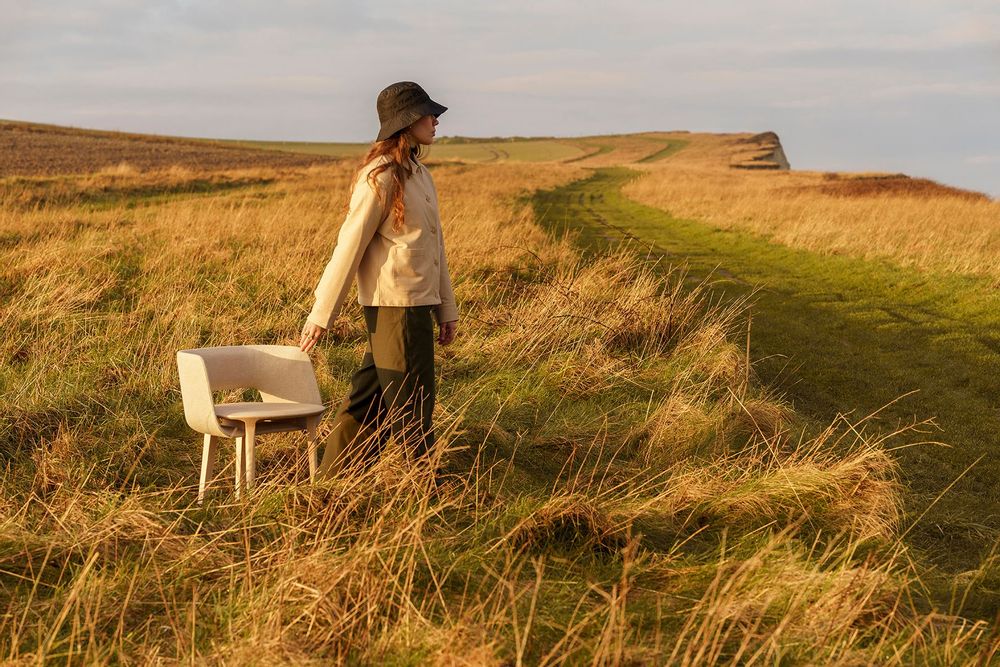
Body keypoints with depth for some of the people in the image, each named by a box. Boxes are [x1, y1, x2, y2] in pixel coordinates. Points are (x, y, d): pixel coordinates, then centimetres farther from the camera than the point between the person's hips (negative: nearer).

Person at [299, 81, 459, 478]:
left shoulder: (419, 174, 16)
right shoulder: (380, 178, -13)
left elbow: (435, 245, 18)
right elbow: (350, 247, -14)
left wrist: (446, 310, 18)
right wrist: (321, 316, -13)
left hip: (418, 304, 9)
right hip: (395, 305, -9)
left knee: (371, 400, 13)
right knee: (411, 404, 1)